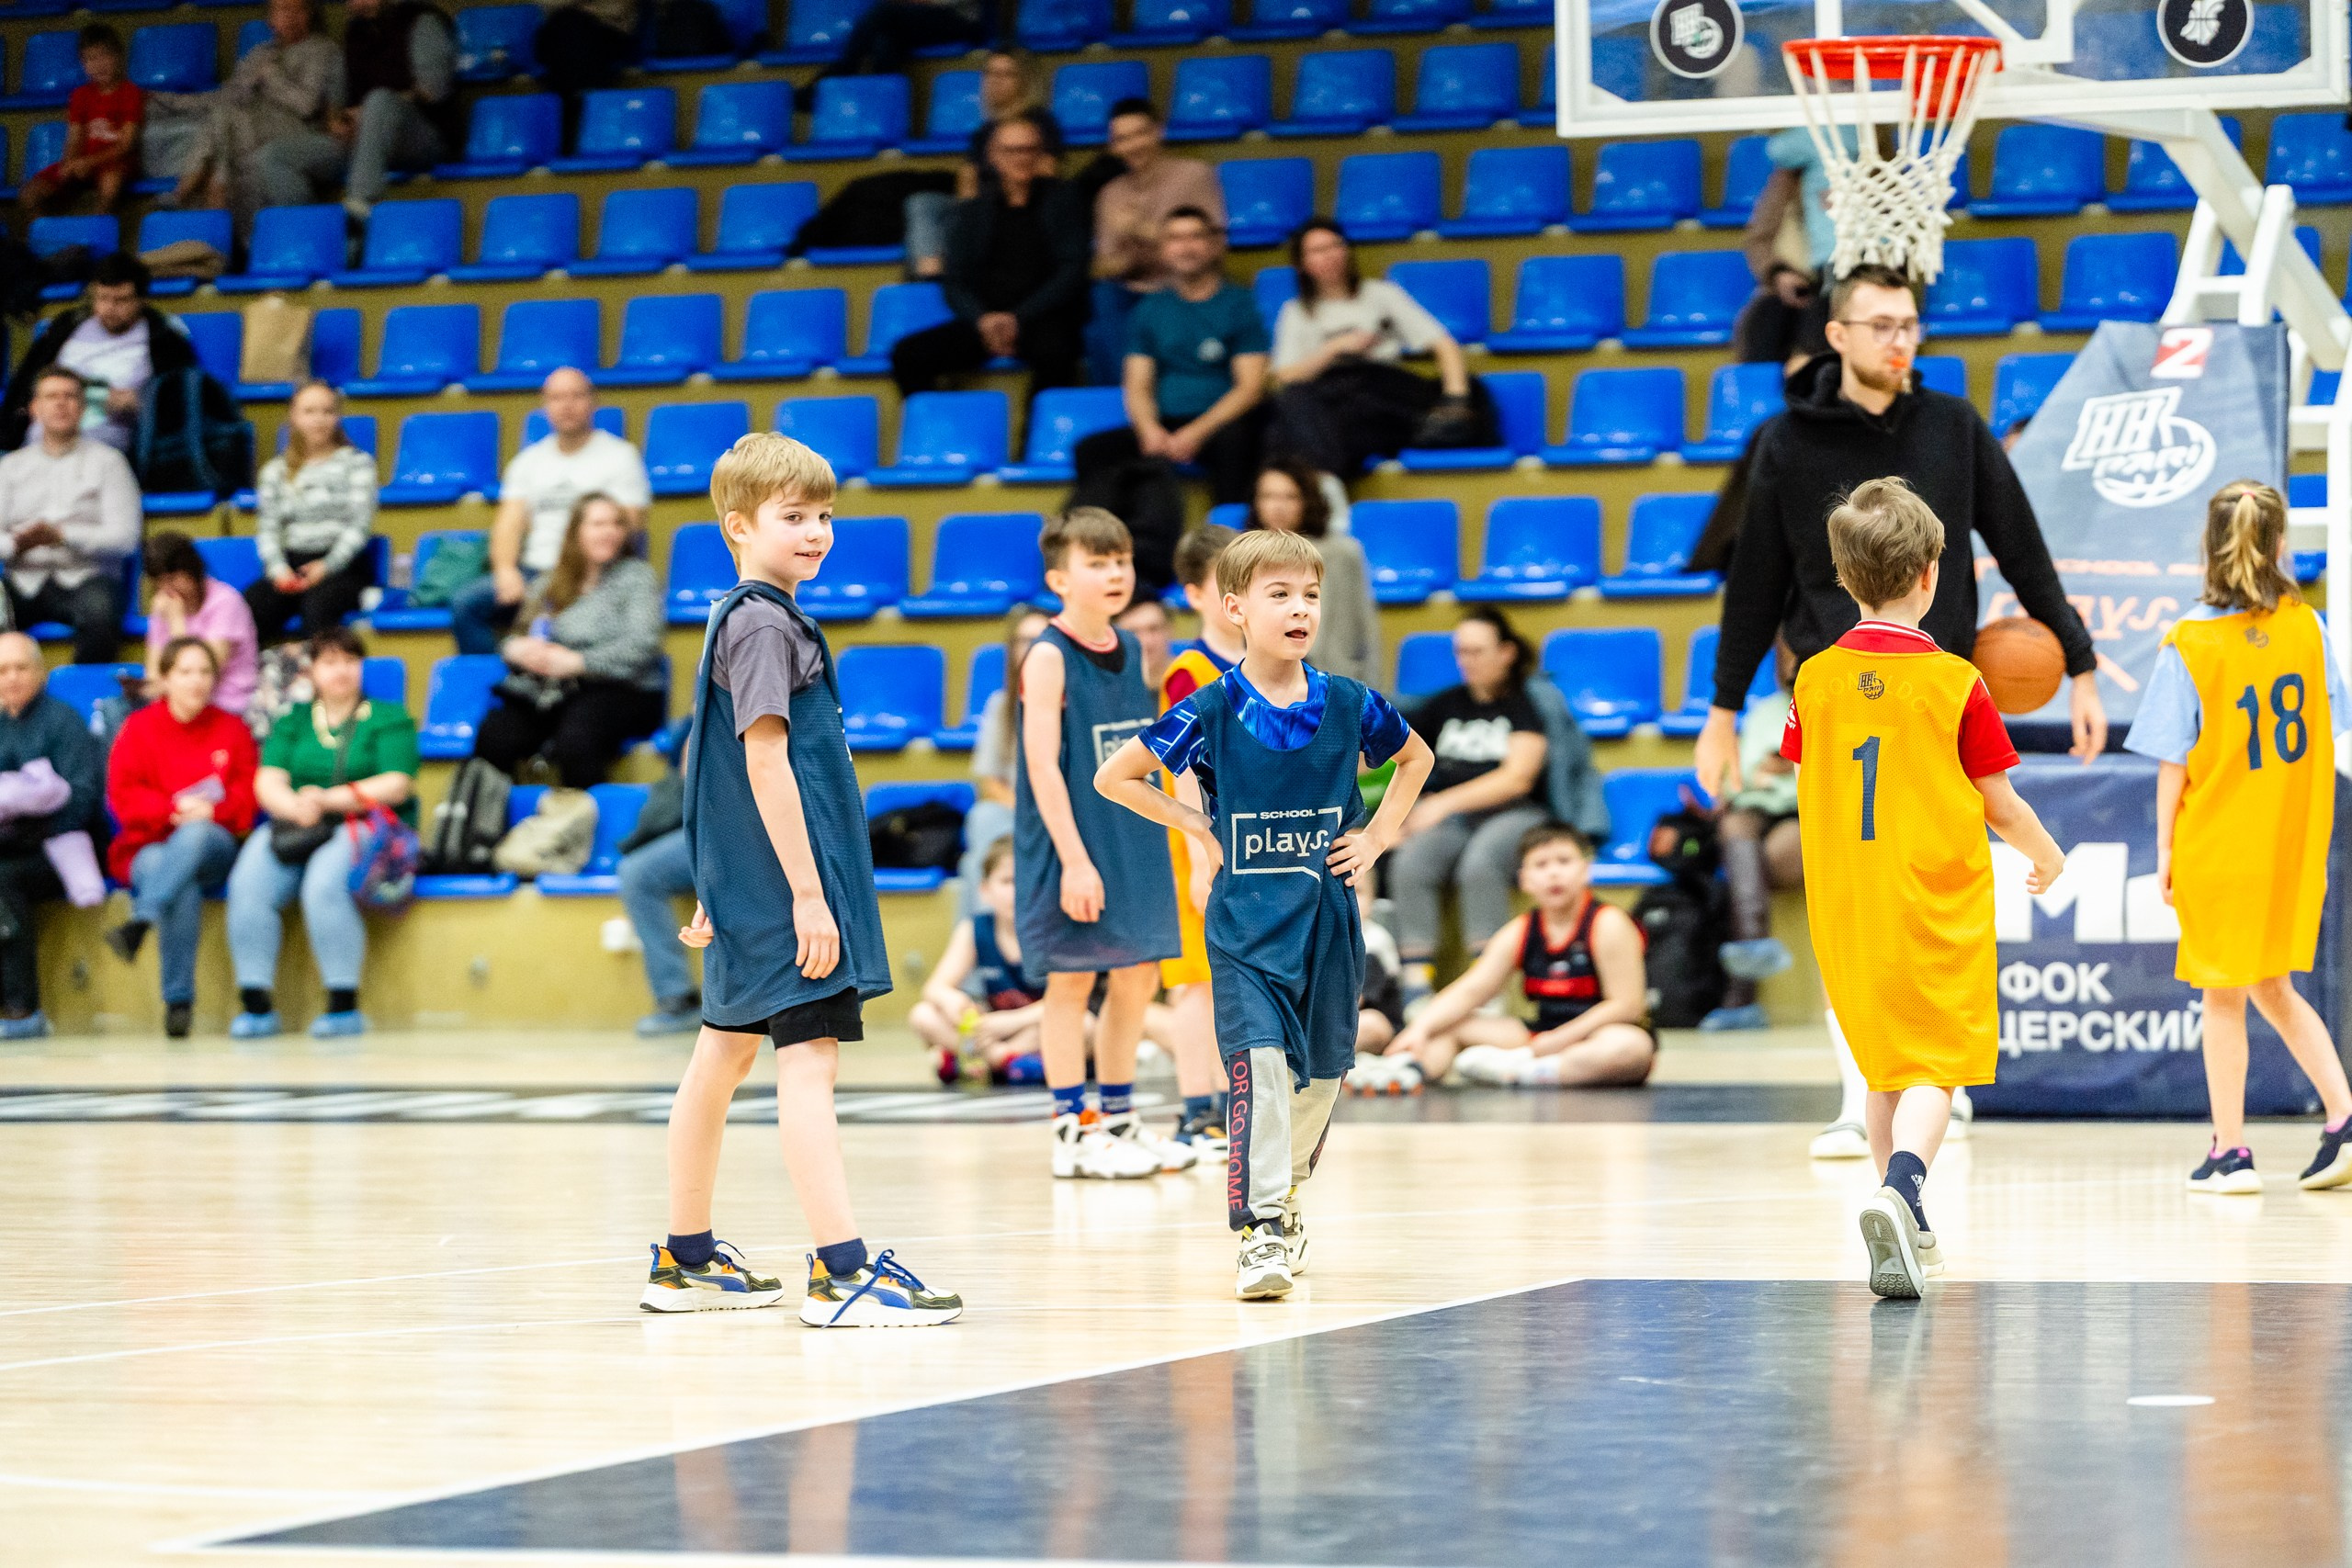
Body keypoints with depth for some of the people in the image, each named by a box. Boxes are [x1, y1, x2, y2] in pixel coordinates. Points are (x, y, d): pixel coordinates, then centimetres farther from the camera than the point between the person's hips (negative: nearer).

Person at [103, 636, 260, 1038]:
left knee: (194, 835, -40)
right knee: (184, 888, -38)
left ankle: (139, 923, -50)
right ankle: (178, 1001, -41)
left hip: (215, 845, 1)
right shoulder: (139, 728, 9)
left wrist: (210, 810, -17)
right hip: (149, 849, -1)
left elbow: (247, 795, 4)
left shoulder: (232, 729, 14)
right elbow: (123, 797, -1)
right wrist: (173, 808, -18)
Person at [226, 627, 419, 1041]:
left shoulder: (390, 719, 10)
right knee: (248, 883, -27)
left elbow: (396, 785, -4)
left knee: (324, 882, -36)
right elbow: (268, 783, 7)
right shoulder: (293, 720, 20)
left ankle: (345, 1005, -31)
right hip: (295, 829, 4)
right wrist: (296, 808, -17)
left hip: (367, 829, -3)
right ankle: (256, 1003, -26)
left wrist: (329, 799, -15)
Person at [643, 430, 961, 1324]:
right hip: (783, 884, -11)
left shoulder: (741, 620, 16)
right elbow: (765, 761, -20)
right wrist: (807, 892, -22)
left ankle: (686, 1262, 25)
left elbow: (717, 759, 22)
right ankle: (841, 1271, -19)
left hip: (748, 888, 11)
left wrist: (717, 889, 26)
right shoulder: (764, 625, -14)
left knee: (725, 1055, 16)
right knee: (808, 1059, -14)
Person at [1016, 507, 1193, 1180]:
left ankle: (1118, 1119, 22)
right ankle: (1074, 1131, 6)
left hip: (1133, 841, 7)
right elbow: (1042, 764, -17)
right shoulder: (1049, 657, -13)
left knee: (1138, 977, 11)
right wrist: (1074, 858, -22)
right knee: (1072, 979, 0)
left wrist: (1148, 844, 15)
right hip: (1074, 850, -7)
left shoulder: (1129, 651, 8)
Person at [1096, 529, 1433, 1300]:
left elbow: (1416, 758, 19)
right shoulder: (1211, 713, -8)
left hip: (1327, 916, 3)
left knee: (1320, 1071, 12)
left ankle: (1281, 1194, 36)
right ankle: (1262, 1233, -15)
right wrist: (1199, 828, -3)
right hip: (1246, 924, -3)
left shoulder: (1349, 706, -1)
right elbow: (1112, 779, 2)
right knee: (1259, 1063, -18)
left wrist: (1377, 837, 7)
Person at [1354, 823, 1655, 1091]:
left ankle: (1515, 1069, -41)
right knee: (1450, 1026, -2)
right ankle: (1409, 1067, -33)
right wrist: (1421, 1027, -18)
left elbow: (1627, 1006, -16)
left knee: (1630, 1047, -41)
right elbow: (1469, 991, -1)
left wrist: (1560, 1039, -19)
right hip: (1545, 1038, 6)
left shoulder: (1607, 925, -10)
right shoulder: (1519, 933, 6)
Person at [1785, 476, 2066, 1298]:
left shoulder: (1816, 678, 0)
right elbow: (2000, 804, -4)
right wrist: (2048, 859, 14)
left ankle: (1908, 1229, 22)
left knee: (1886, 1063, 18)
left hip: (1845, 907, 4)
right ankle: (1900, 1188, -31)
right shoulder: (1954, 682, -11)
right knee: (1932, 1065, -5)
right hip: (1936, 905, -4)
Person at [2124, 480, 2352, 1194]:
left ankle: (2230, 1153, 11)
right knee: (2274, 987, 18)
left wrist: (2165, 848, -1)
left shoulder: (2189, 643, -13)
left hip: (2216, 841, -4)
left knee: (2224, 998, 8)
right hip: (2293, 841, 4)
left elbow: (2174, 760, -10)